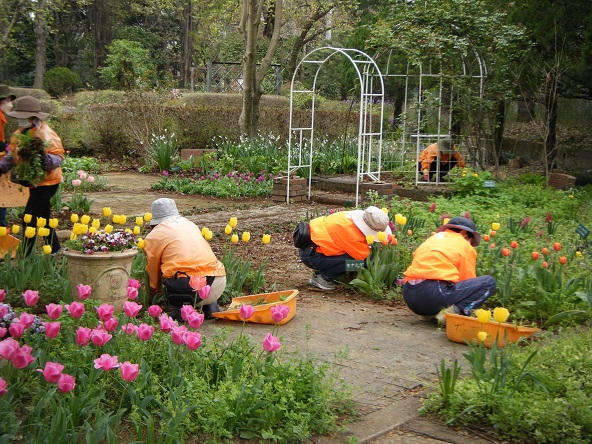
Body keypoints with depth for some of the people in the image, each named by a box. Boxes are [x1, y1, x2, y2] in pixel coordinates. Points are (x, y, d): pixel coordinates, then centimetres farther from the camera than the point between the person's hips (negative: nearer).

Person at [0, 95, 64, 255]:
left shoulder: (45, 134, -18)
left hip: (46, 182, -9)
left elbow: (58, 156, -21)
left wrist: (46, 159, -41)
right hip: (36, 182, 9)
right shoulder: (21, 133, 8)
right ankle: (55, 251, 33)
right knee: (43, 218, 19)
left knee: (29, 220, -11)